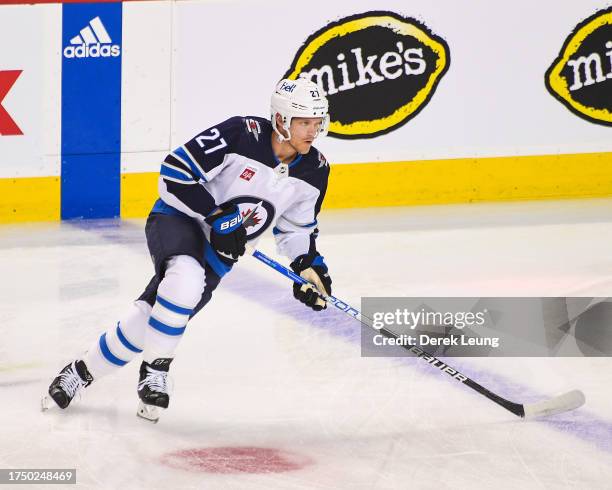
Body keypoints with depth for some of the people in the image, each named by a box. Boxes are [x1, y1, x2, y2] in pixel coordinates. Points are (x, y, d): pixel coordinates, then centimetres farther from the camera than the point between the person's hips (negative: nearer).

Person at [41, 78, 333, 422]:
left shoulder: (315, 171, -4)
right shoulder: (241, 134, -22)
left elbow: (297, 226, 13)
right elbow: (176, 173, -20)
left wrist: (311, 265, -2)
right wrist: (217, 216, -24)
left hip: (219, 252, 5)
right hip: (178, 221, -5)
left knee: (148, 321, -5)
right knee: (187, 277, -39)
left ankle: (84, 371, 17)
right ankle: (155, 370, -21)